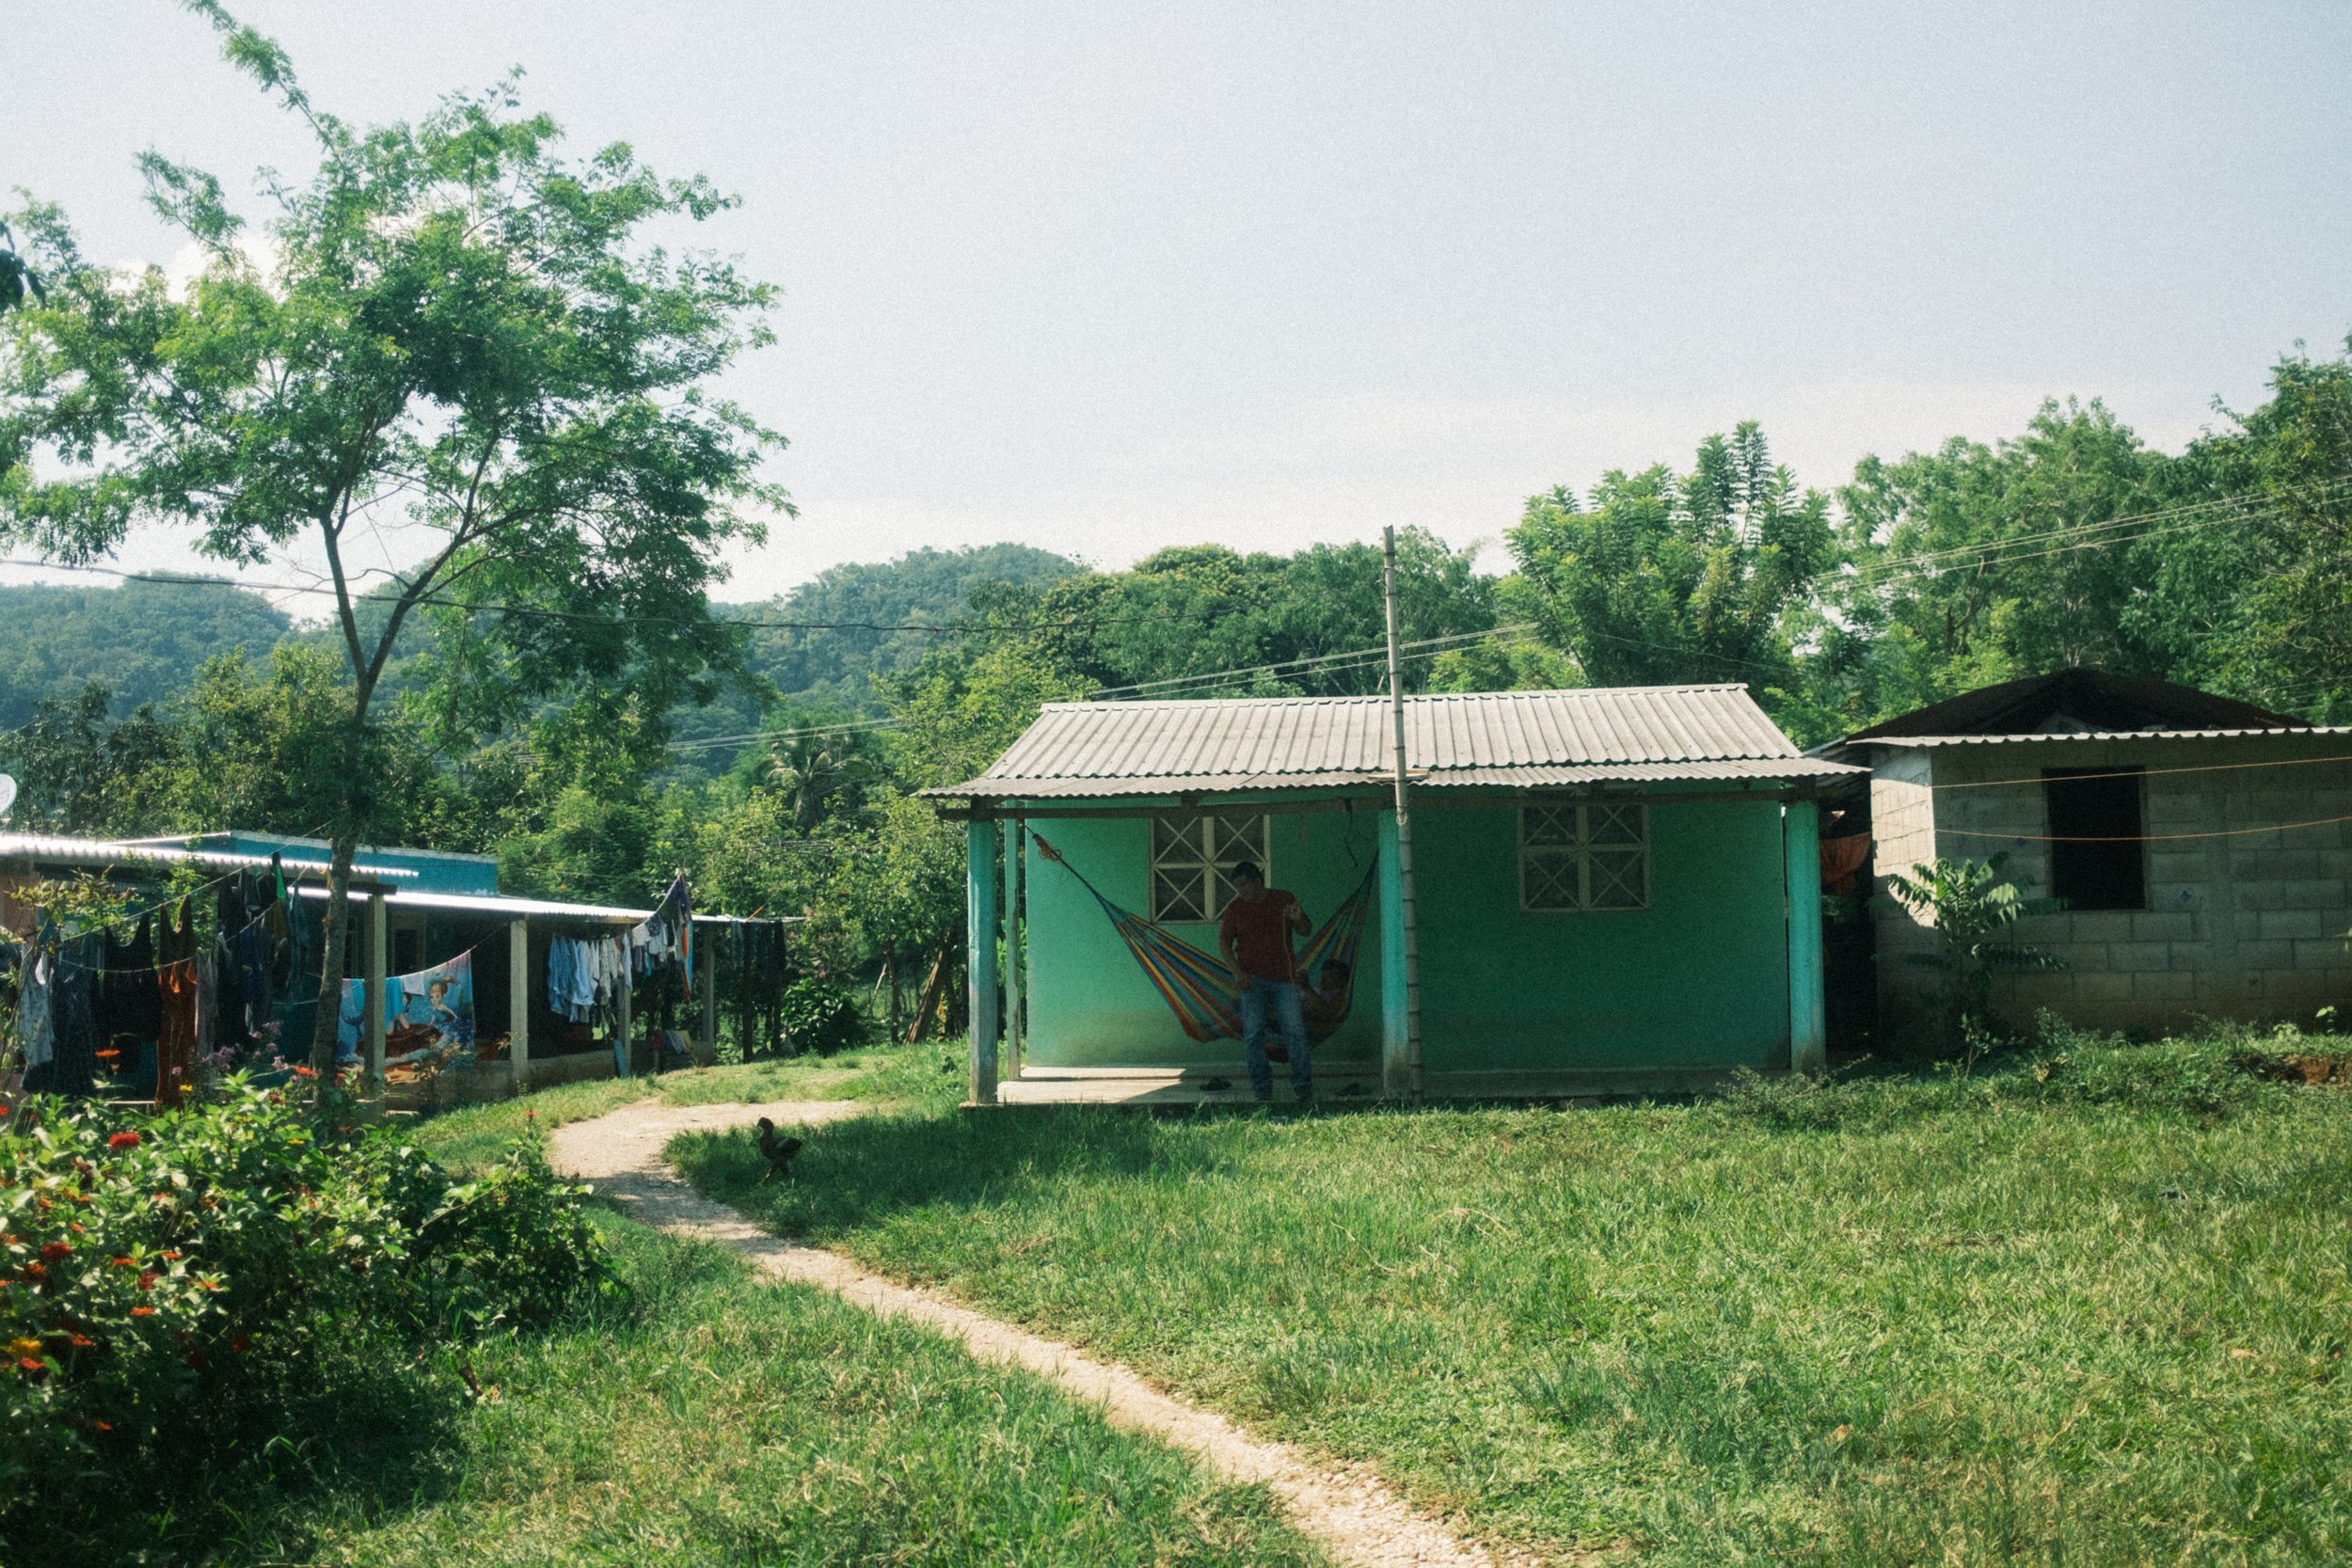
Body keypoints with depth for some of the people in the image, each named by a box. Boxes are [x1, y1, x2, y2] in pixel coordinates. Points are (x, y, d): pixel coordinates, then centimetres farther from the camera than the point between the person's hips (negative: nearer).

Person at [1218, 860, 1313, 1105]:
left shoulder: (1283, 900, 6)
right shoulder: (1235, 908, 5)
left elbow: (1306, 931, 12)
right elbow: (1223, 942, 4)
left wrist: (1298, 920, -12)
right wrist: (1237, 972, -9)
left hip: (1284, 978, 0)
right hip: (1252, 979, 0)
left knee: (1294, 1030, -5)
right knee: (1253, 1033, -4)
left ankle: (1303, 1086, 3)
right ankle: (1262, 1089, 3)